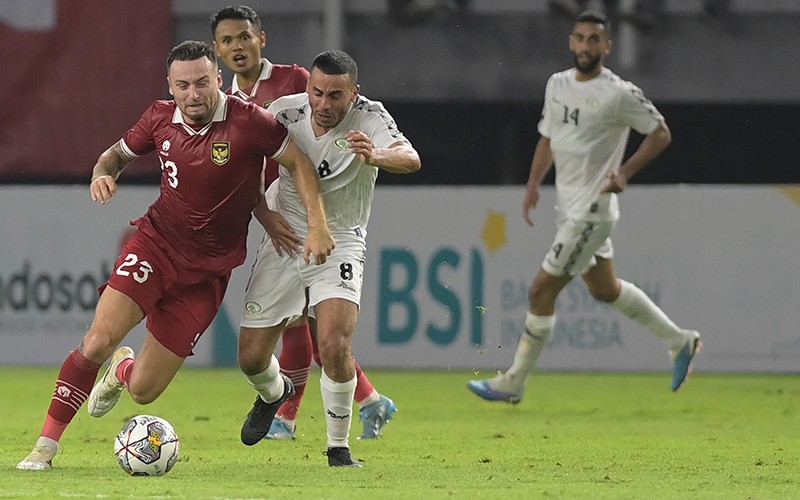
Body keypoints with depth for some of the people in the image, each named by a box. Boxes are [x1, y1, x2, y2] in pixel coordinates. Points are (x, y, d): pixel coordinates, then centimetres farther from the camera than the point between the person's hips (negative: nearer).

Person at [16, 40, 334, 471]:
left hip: (206, 271, -2)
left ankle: (122, 371, 39)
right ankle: (46, 445, -9)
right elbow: (117, 153, 16)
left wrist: (317, 224, -13)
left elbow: (299, 163, -3)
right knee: (99, 338, -22)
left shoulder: (249, 121, -14)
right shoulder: (160, 119, -1)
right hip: (156, 243, 2)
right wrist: (103, 172, -7)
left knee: (143, 391, -2)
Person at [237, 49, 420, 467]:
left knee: (335, 346, -24)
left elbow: (410, 159, -36)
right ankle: (272, 395, 43)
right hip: (284, 240, 3)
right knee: (251, 358, 4)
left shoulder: (369, 118, -17)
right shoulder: (284, 112, -9)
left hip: (340, 242, -3)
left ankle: (339, 447, -3)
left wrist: (376, 155, -57)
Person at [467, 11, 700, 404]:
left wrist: (625, 172, -18)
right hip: (569, 207, 9)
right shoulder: (557, 84, 9)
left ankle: (513, 384, 3)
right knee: (604, 289, 19)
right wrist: (533, 185, 8)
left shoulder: (619, 94, -14)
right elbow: (548, 138, 20)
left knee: (541, 291, -7)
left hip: (591, 213, -9)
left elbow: (660, 133, -7)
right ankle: (679, 341, 33)